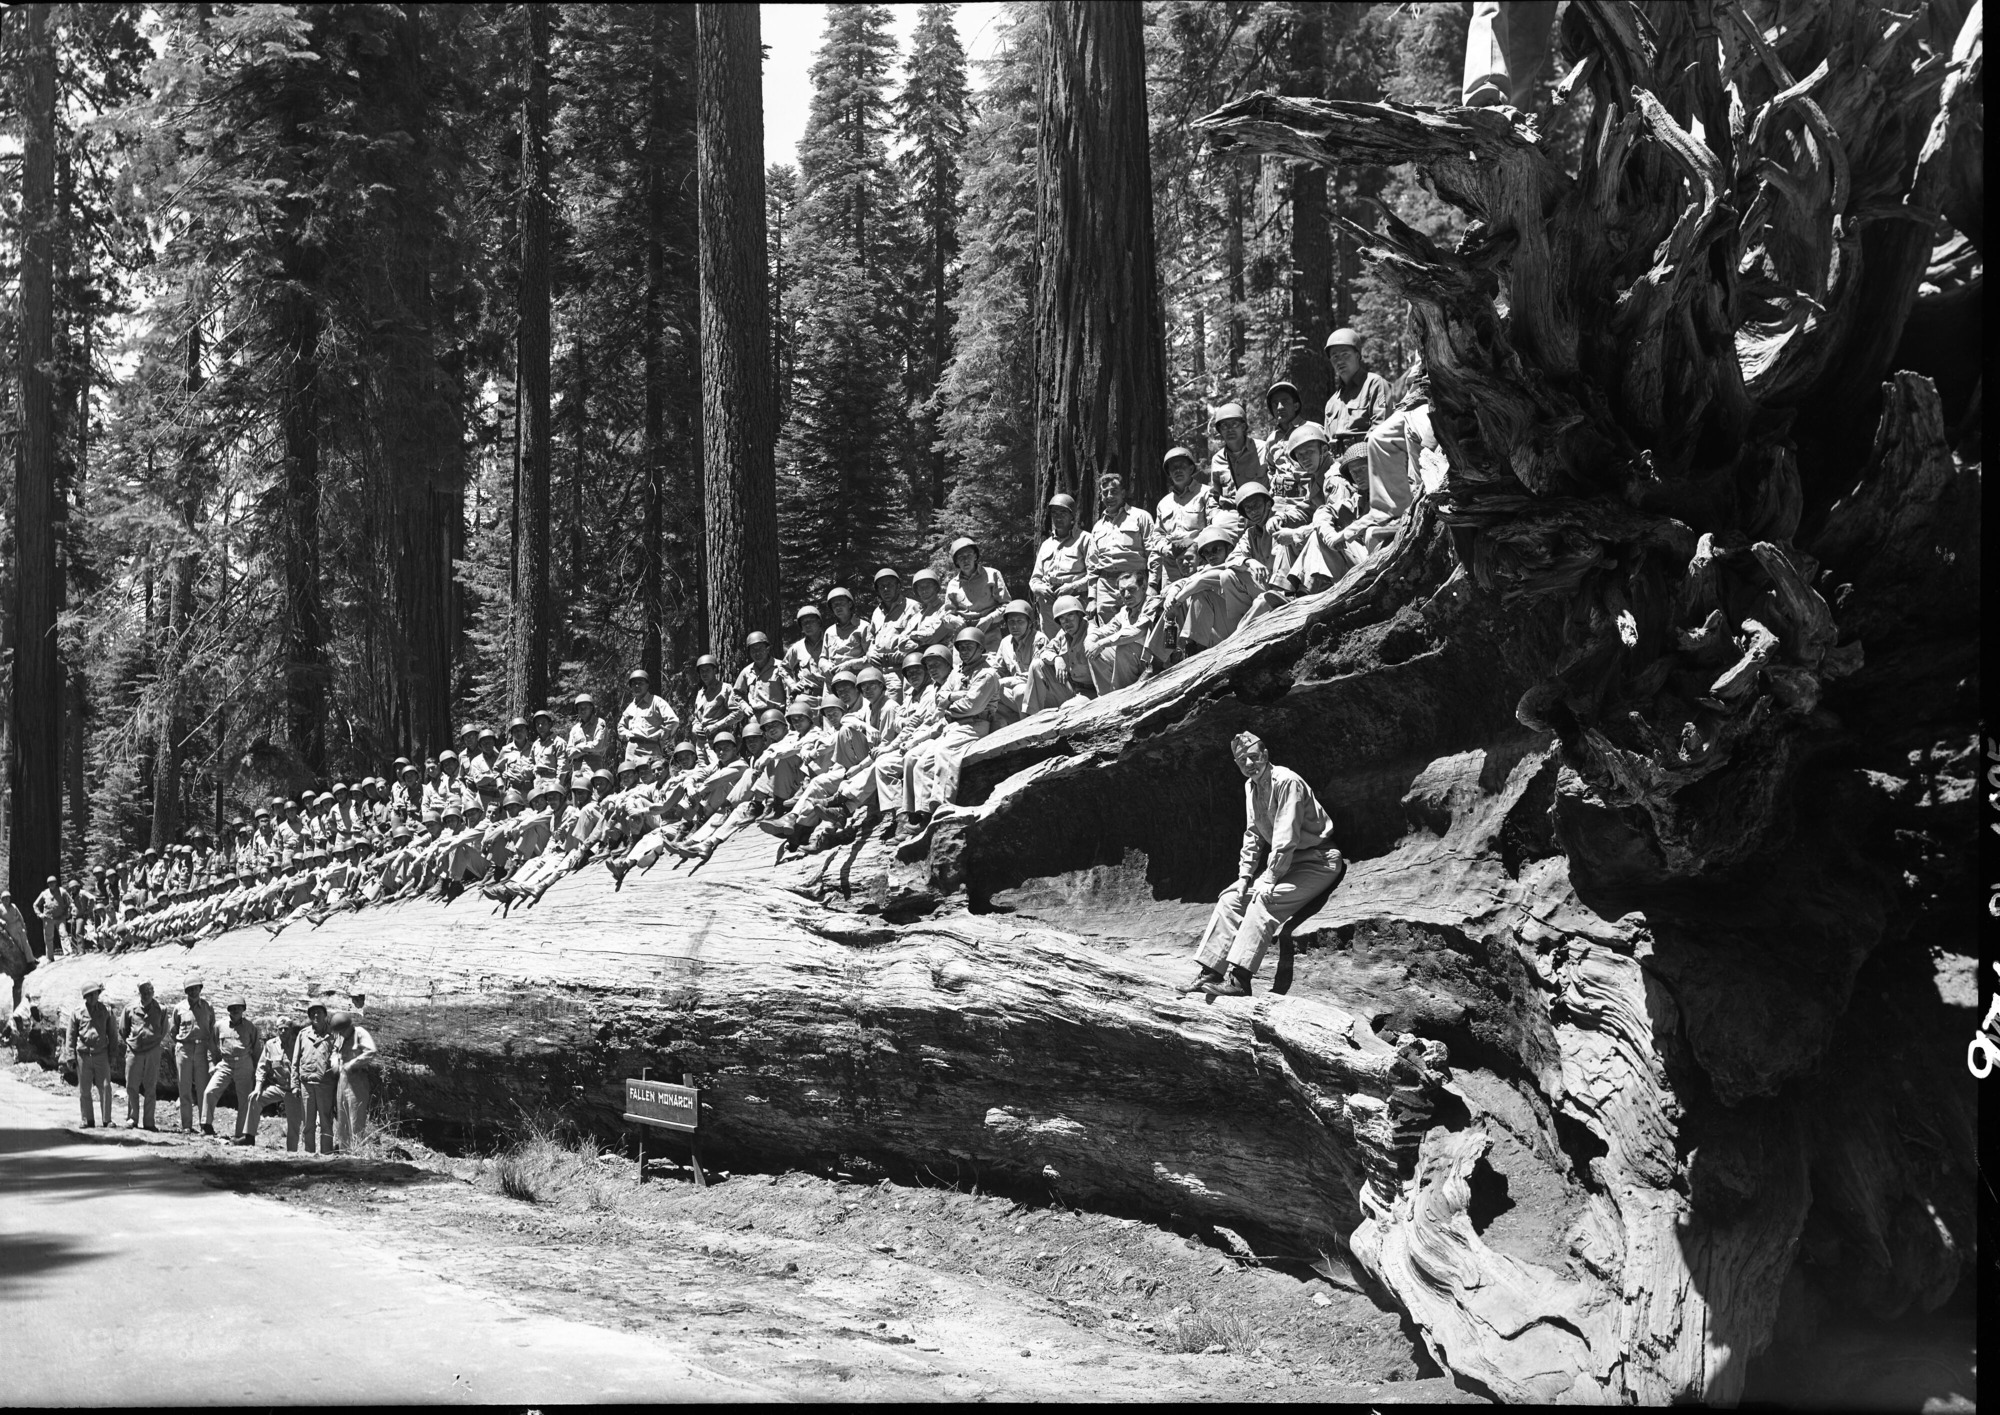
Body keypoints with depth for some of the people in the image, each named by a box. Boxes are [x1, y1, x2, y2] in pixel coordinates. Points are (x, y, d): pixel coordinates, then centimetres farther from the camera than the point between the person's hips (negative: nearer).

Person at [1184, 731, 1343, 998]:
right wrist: (1245, 875, 2)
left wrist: (1270, 879, -23)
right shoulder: (1251, 786, 7)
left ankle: (1238, 979, -34)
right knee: (1231, 898, -3)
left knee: (1264, 902, -28)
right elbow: (1253, 834, 12)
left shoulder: (1286, 781, -21)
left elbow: (1286, 836, -24)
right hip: (1282, 862, 9)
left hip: (1317, 861, -9)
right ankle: (1209, 972, -8)